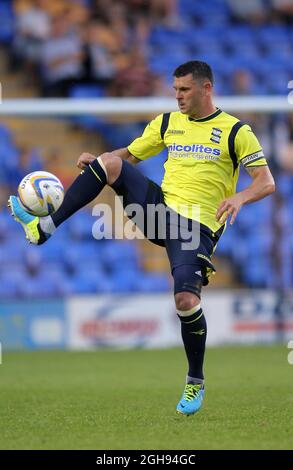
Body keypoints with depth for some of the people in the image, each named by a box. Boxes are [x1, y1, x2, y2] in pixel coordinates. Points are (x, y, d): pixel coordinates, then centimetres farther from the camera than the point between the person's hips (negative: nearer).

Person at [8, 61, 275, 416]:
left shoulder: (235, 132, -1)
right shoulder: (167, 122, 14)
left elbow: (266, 183, -6)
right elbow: (129, 155, 21)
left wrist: (240, 197, -28)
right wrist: (95, 160, -1)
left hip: (197, 225, -5)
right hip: (159, 205, 5)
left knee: (186, 300, -22)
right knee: (109, 163, -17)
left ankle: (195, 383, 1)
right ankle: (44, 228, -15)